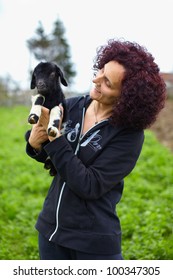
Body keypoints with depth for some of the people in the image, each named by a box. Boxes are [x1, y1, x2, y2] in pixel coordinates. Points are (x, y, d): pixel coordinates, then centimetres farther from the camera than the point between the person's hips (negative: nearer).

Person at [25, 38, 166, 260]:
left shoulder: (129, 135, -17)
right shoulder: (72, 107, -4)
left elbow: (89, 186, -23)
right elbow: (47, 155, 9)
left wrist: (54, 137, -24)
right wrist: (35, 144, -14)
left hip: (95, 241, -5)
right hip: (51, 229, 5)